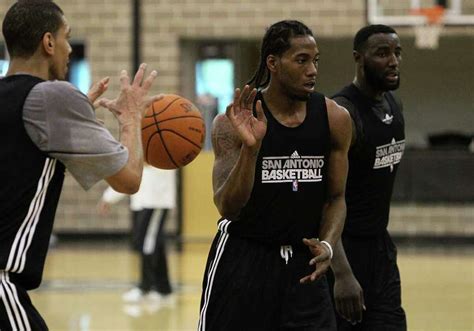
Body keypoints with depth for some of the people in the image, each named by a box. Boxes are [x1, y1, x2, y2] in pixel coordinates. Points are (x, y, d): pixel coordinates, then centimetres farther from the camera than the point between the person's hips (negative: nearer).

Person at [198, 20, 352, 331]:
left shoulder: (334, 118, -2)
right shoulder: (235, 122, -11)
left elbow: (336, 198, 7)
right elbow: (228, 208, -17)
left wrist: (327, 245, -12)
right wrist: (250, 147, -30)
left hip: (304, 261, 3)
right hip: (242, 259, -3)